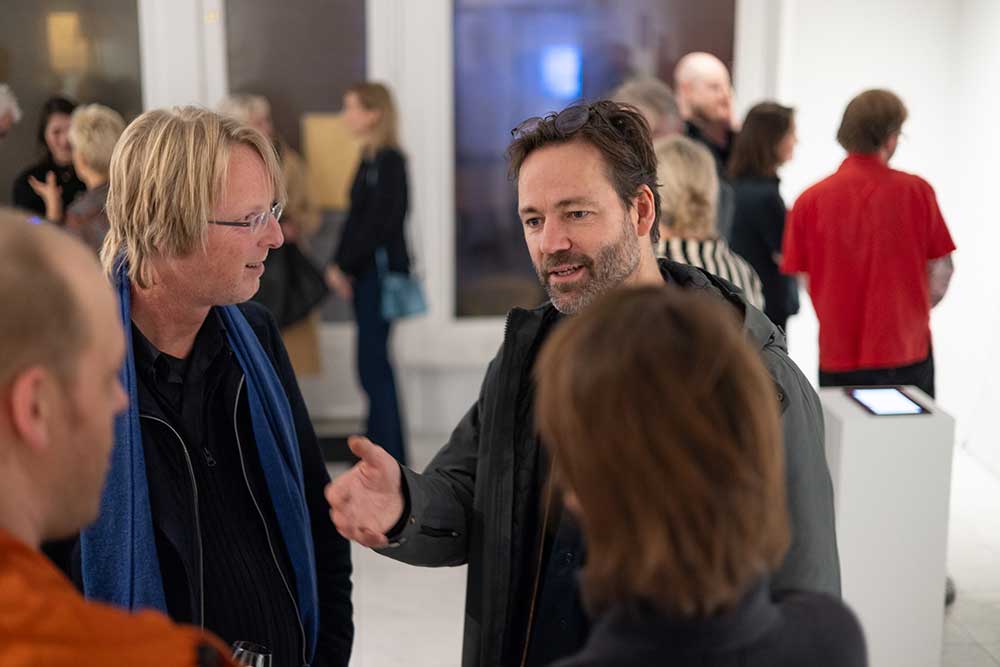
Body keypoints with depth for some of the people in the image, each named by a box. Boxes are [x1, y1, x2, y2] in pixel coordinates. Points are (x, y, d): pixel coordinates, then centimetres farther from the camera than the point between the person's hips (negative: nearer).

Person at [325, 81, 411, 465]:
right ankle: (382, 451, 22)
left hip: (381, 270, -9)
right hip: (366, 272, 9)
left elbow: (379, 222, -18)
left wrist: (344, 265, -13)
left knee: (373, 364, -6)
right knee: (374, 365, 13)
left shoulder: (389, 160, -13)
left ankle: (390, 458, 0)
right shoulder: (370, 159, 13)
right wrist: (340, 266, 5)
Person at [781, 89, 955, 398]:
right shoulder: (916, 190, -8)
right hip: (908, 350, 0)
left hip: (838, 353, 1)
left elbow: (803, 277, 1)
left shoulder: (810, 200, -7)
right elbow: (941, 269, -1)